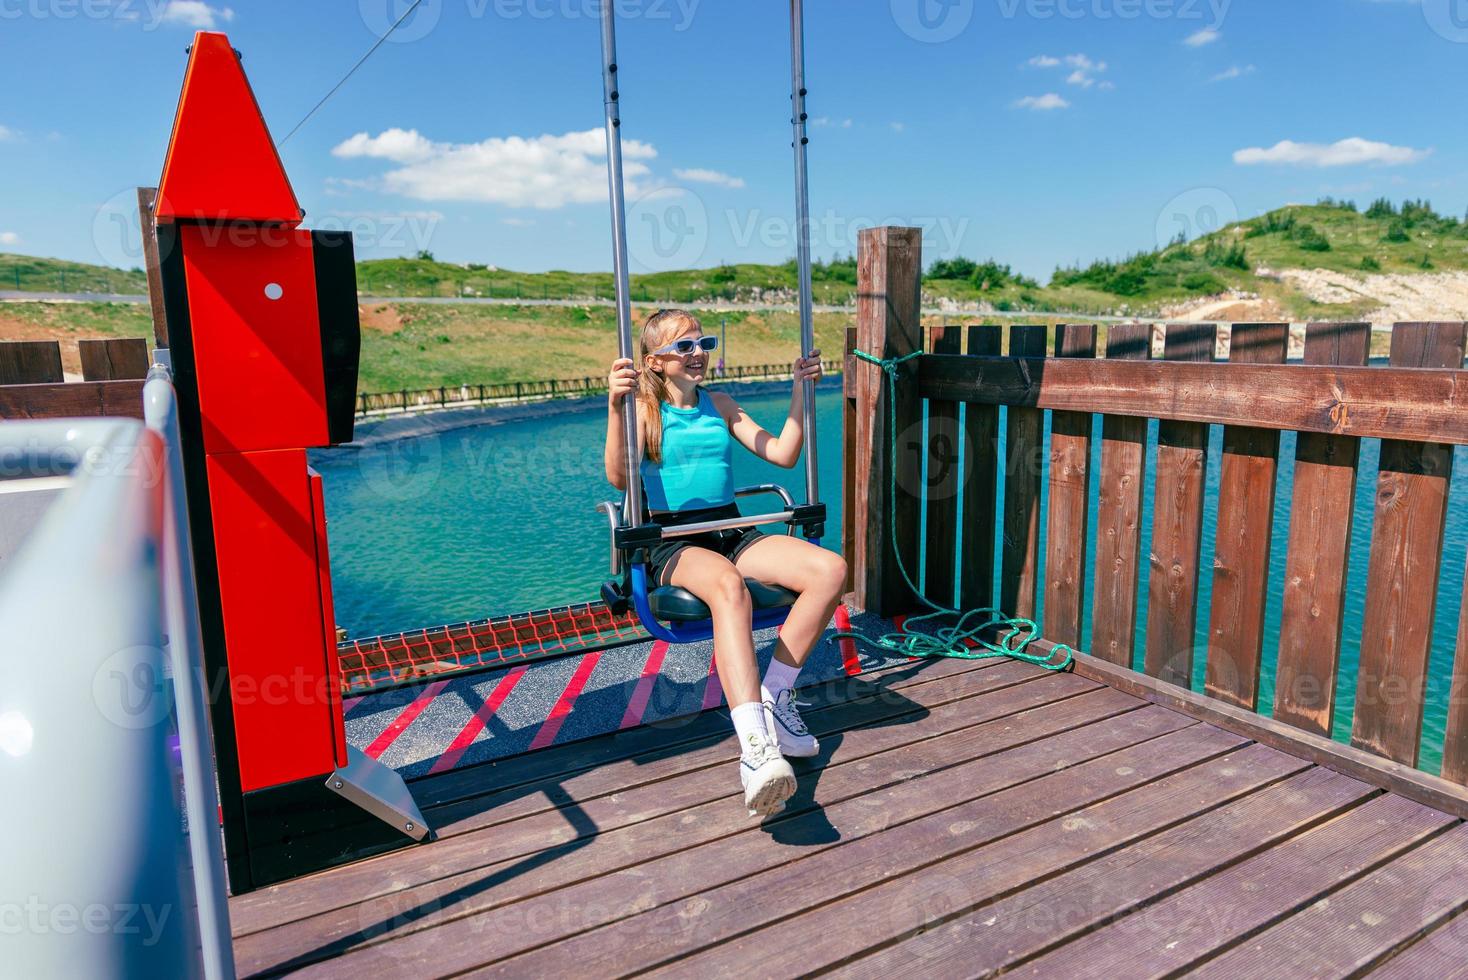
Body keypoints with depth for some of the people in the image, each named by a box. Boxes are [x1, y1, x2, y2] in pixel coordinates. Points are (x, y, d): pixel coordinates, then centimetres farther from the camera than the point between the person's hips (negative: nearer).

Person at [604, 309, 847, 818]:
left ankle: (774, 697, -10)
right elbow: (619, 478, -16)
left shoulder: (720, 404, 17)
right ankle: (755, 747, -48)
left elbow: (782, 455, 12)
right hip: (674, 542, -5)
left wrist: (800, 391, 8)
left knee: (831, 568, -20)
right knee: (729, 588, -40)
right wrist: (615, 407, -29)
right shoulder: (645, 409, 2)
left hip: (732, 533, 5)